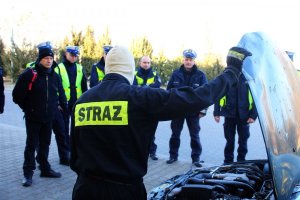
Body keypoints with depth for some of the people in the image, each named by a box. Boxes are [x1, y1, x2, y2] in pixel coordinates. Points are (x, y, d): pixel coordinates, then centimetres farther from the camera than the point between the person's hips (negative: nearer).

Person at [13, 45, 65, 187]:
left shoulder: (55, 76, 5)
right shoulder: (29, 74, -12)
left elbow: (59, 94, 21)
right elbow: (17, 95, -7)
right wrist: (27, 109, -2)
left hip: (48, 117, 5)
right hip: (33, 118, -5)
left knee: (45, 144, 14)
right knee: (31, 145, 2)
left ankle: (45, 169, 26)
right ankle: (28, 173, 11)